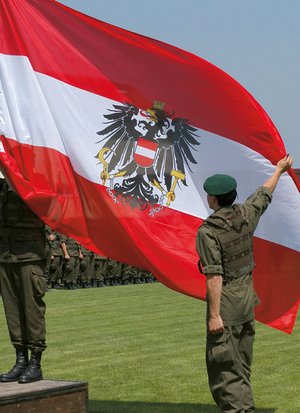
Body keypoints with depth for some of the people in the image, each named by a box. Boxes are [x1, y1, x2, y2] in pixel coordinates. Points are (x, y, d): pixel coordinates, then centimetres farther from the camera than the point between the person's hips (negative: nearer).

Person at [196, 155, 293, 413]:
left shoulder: (208, 231, -19)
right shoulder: (246, 215, -1)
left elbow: (214, 276, -22)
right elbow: (264, 195, 19)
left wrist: (214, 314, -19)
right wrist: (279, 170, 38)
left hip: (225, 299, -7)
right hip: (247, 295, 7)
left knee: (223, 364, -3)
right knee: (242, 361, 17)